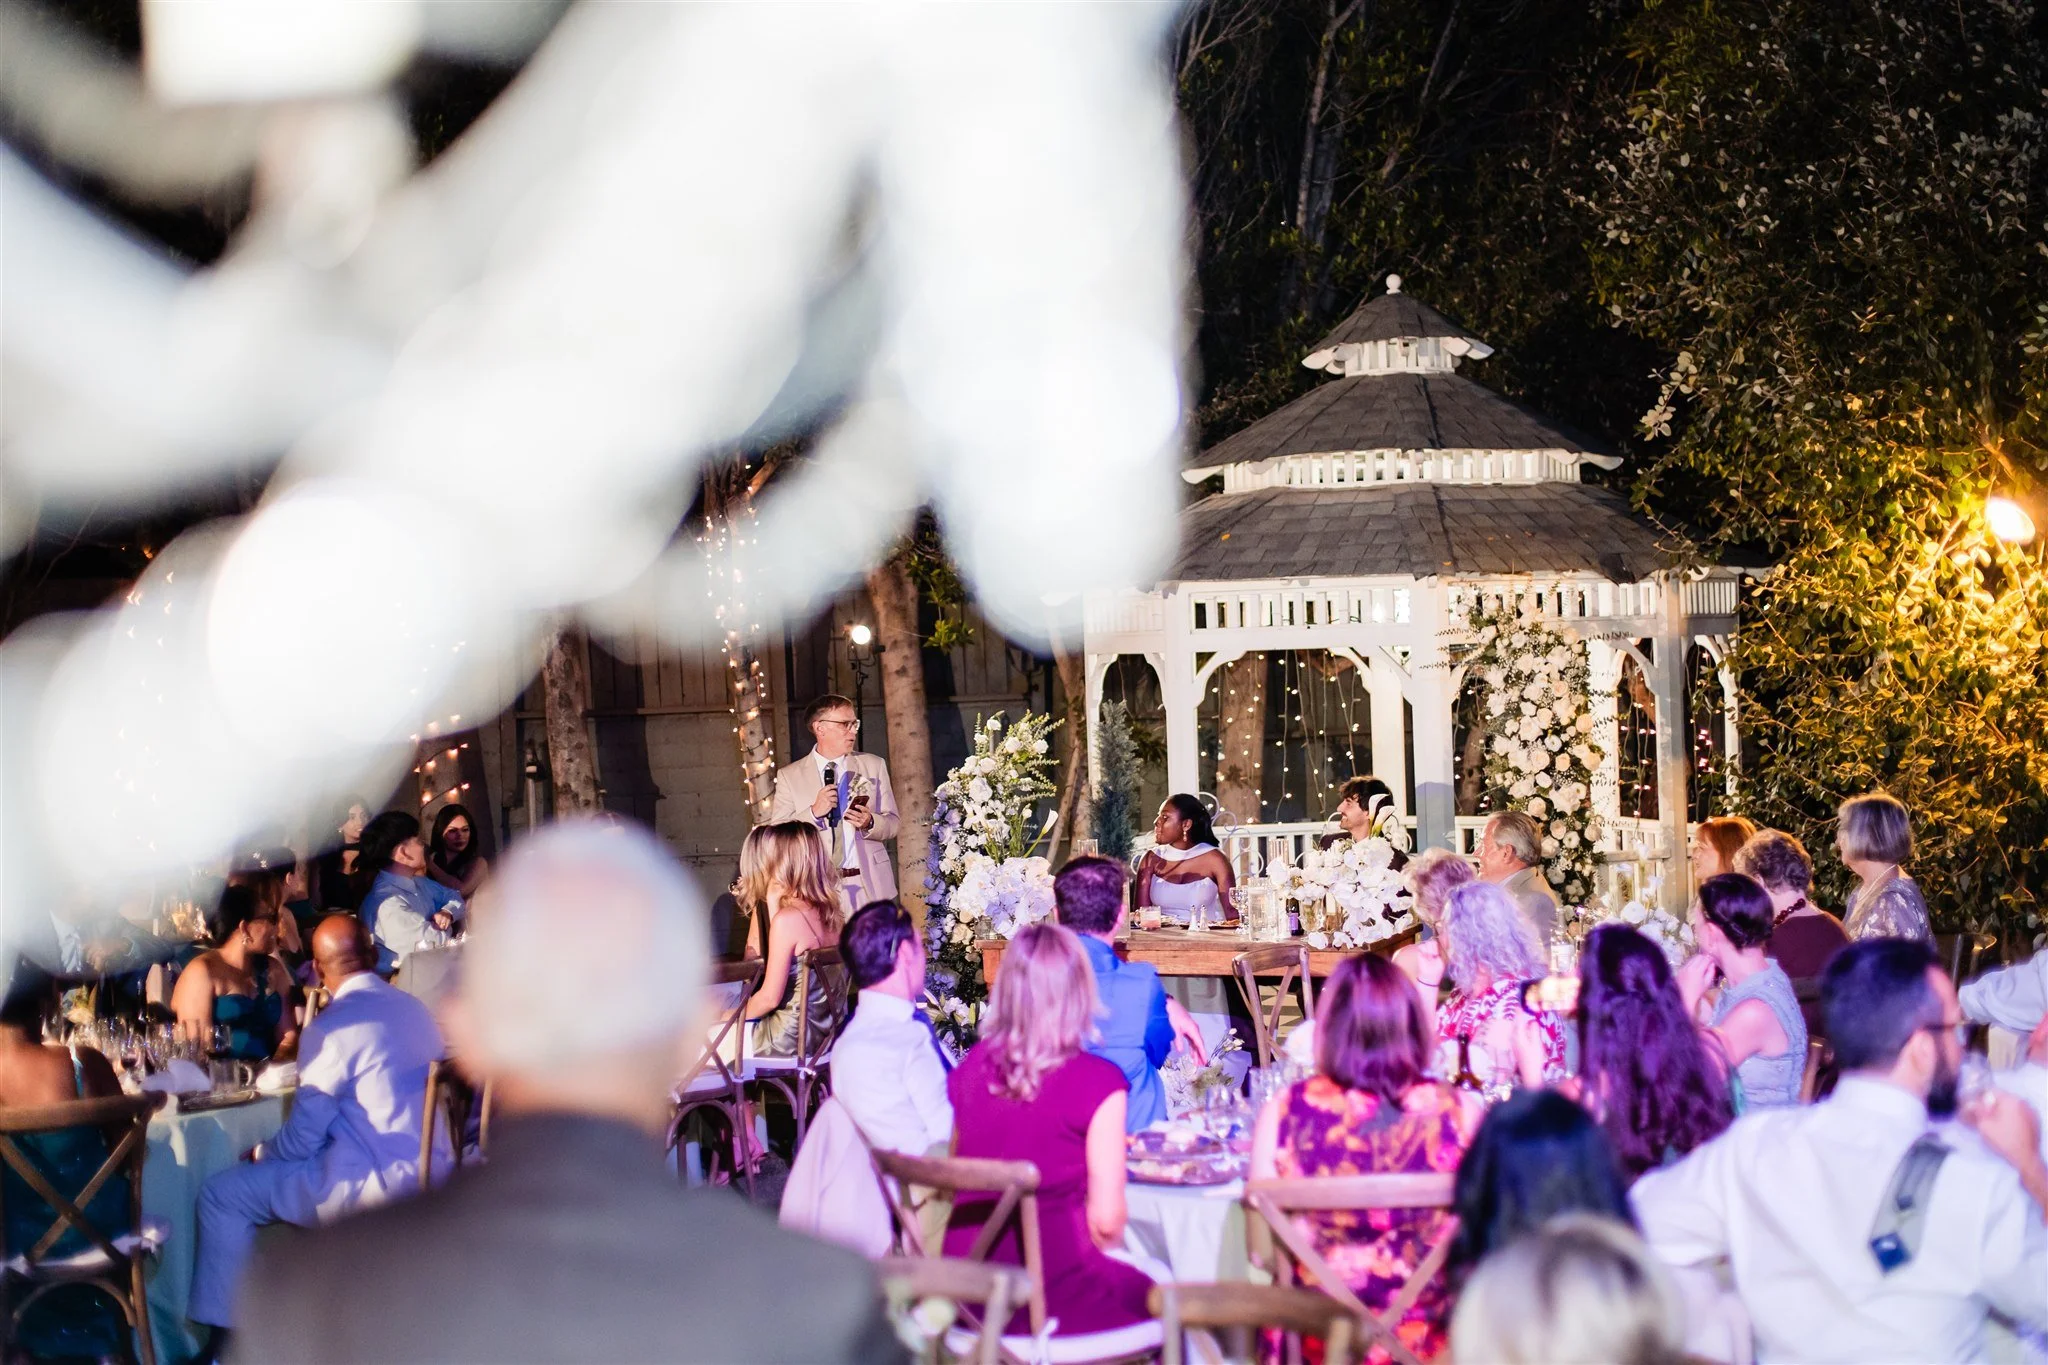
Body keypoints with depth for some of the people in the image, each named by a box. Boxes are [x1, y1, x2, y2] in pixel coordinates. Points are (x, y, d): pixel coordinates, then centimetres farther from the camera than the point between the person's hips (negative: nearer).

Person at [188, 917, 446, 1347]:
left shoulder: (333, 1026, -15)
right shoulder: (413, 1007, 9)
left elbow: (303, 1136, -12)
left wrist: (262, 1153, 9)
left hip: (376, 1183, -9)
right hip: (425, 1170, 9)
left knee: (222, 1194, 1)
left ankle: (222, 1338, 5)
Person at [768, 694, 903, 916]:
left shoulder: (874, 766, 13)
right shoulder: (789, 776, 5)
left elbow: (894, 822, 11)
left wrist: (870, 823, -10)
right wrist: (814, 813, -16)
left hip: (870, 887, 2)